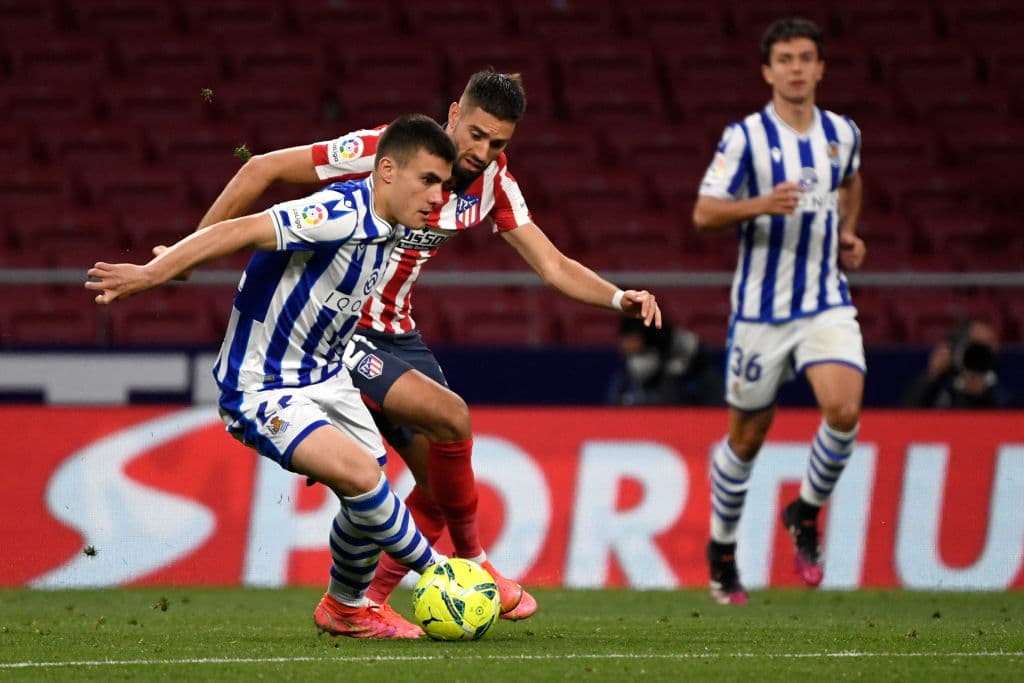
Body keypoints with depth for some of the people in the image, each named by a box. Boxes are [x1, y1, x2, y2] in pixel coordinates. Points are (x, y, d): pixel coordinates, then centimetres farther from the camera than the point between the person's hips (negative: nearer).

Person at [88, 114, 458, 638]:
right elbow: (240, 230, -33)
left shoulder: (388, 227, 3)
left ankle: (347, 608, 33)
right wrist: (152, 273, -41)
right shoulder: (342, 212, -26)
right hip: (264, 390, -9)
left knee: (369, 504, 9)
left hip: (324, 377, 9)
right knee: (361, 475, -24)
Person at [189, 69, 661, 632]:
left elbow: (551, 265, 0)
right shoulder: (382, 150, -22)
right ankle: (473, 564, -4)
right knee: (449, 415, -23)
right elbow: (261, 170, -18)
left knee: (441, 485, 3)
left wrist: (619, 298, -20)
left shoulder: (492, 181, -2)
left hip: (395, 332, 8)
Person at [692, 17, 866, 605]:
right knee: (748, 436, 7)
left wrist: (848, 233, 11)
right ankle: (722, 547, 28)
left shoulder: (843, 133, 4)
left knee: (844, 408, -21)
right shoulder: (745, 137, -9)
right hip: (762, 308, -2)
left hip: (828, 304, 2)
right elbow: (703, 213, -11)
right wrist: (760, 204, -27)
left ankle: (807, 515, 4)